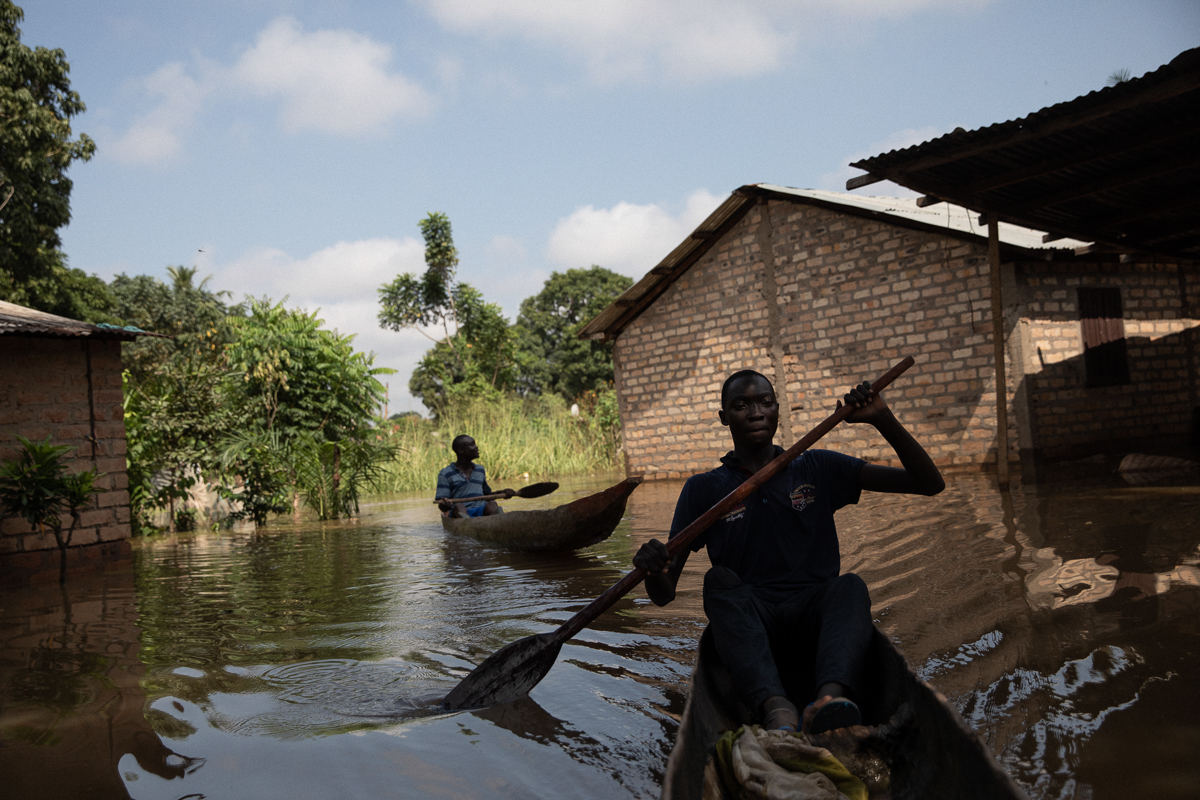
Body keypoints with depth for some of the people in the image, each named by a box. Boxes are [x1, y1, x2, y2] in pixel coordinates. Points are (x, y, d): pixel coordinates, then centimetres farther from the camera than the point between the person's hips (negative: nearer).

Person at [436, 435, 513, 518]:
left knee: (492, 504, -27)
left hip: (481, 511, 4)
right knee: (459, 506, -36)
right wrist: (445, 505, -26)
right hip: (458, 513, -4)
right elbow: (442, 506, -2)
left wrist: (503, 493, 15)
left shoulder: (480, 470, 23)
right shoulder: (445, 474, 6)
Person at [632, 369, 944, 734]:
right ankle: (776, 710, -52)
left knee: (850, 586, -29)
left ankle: (830, 700, -58)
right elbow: (663, 595, 5)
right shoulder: (703, 490, 11)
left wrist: (882, 419, -4)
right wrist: (653, 570, -20)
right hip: (747, 623, 0)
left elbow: (929, 483, 10)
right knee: (720, 579, -29)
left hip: (815, 619, 1)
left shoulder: (818, 469, 14)